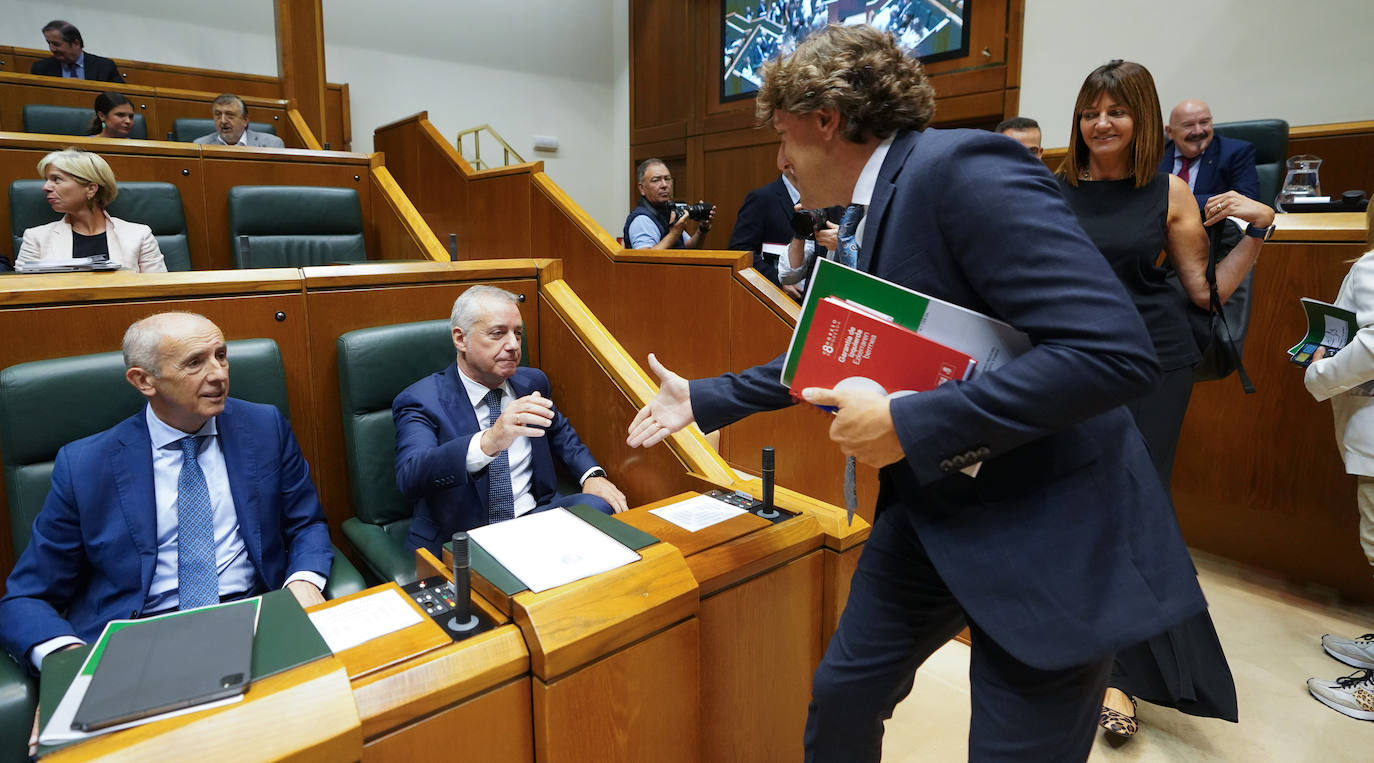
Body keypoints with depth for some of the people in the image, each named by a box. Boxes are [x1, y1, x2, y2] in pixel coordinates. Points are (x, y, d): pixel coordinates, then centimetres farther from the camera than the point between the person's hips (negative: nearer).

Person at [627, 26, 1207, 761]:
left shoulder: (963, 169, -21)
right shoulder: (878, 210, 8)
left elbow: (1114, 351, -28)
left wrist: (907, 425, -26)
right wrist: (704, 399, 18)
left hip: (1048, 531, -8)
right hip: (931, 513, 8)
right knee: (842, 693, 16)